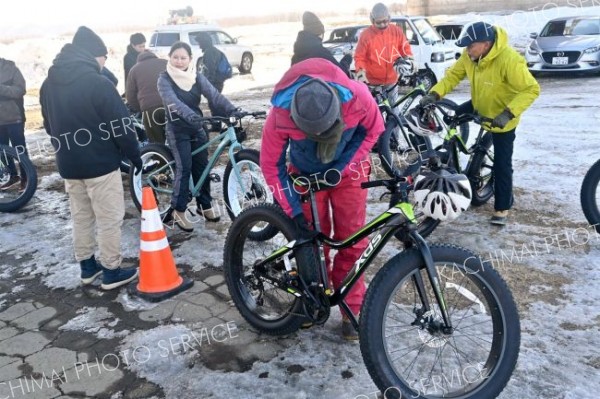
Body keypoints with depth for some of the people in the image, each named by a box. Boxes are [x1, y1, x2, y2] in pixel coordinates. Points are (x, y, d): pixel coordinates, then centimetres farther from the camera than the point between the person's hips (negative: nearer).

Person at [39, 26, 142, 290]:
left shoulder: (48, 84, 7)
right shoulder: (97, 83, -17)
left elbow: (49, 126, 16)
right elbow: (120, 126, -16)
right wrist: (136, 157, -5)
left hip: (68, 166, 7)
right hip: (100, 164, -7)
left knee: (81, 218, 17)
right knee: (109, 220, 4)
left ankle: (87, 267, 29)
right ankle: (111, 272, 13)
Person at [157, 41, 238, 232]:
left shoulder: (197, 77, 0)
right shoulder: (164, 79, -10)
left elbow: (214, 94, -14)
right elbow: (173, 101, -28)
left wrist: (232, 110, -31)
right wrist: (190, 115, -47)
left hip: (197, 127, 4)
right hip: (177, 129, -4)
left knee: (202, 166, 7)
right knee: (184, 168, -11)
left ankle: (205, 204, 23)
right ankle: (178, 210, 1)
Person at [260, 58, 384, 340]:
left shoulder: (357, 96, -34)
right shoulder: (280, 115, -34)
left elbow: (373, 129, -12)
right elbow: (271, 165, -19)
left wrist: (342, 167, -20)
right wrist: (294, 210, -19)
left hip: (348, 171, 0)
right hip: (306, 174, 0)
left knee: (351, 239, -1)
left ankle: (351, 308, 13)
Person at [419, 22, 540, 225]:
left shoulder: (509, 60, -35)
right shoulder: (470, 55, -15)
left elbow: (531, 89, -32)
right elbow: (453, 74, -8)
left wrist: (509, 113, -42)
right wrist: (435, 94, -24)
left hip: (501, 119, -6)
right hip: (478, 108, 6)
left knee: (501, 165, 1)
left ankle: (502, 208, 16)